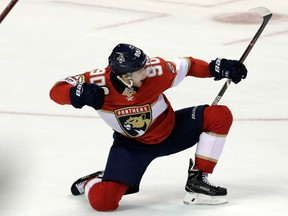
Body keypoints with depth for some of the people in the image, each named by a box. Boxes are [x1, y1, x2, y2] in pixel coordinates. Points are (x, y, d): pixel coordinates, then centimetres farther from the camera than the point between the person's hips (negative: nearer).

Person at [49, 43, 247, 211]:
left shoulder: (156, 70, -25)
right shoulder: (99, 82, -28)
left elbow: (186, 66, -6)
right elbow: (56, 91, -22)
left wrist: (218, 68, -16)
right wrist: (79, 93, -44)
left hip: (170, 130, 3)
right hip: (131, 144, -3)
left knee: (220, 116, -16)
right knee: (102, 201, -23)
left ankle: (197, 181, -4)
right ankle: (93, 183, 18)